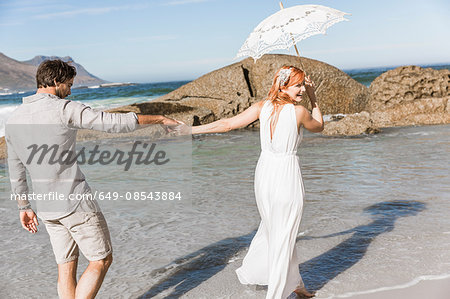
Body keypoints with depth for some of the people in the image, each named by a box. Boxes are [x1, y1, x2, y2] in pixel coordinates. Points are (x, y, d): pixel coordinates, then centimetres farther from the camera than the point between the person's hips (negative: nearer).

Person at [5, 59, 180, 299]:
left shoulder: (13, 120, 8)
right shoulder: (64, 109, -13)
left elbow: (16, 171, 15)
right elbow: (116, 122, -15)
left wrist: (24, 208, 25)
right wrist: (160, 119, -3)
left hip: (46, 207, 7)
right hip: (76, 202, -7)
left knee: (66, 267, 14)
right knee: (101, 260, 6)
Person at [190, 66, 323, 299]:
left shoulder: (262, 106, -3)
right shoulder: (298, 112, -14)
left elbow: (227, 124, -7)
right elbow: (319, 127, 8)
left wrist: (190, 130, -2)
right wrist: (313, 99, 9)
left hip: (264, 172, 6)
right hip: (286, 177, -5)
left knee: (272, 226, 25)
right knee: (283, 236, 8)